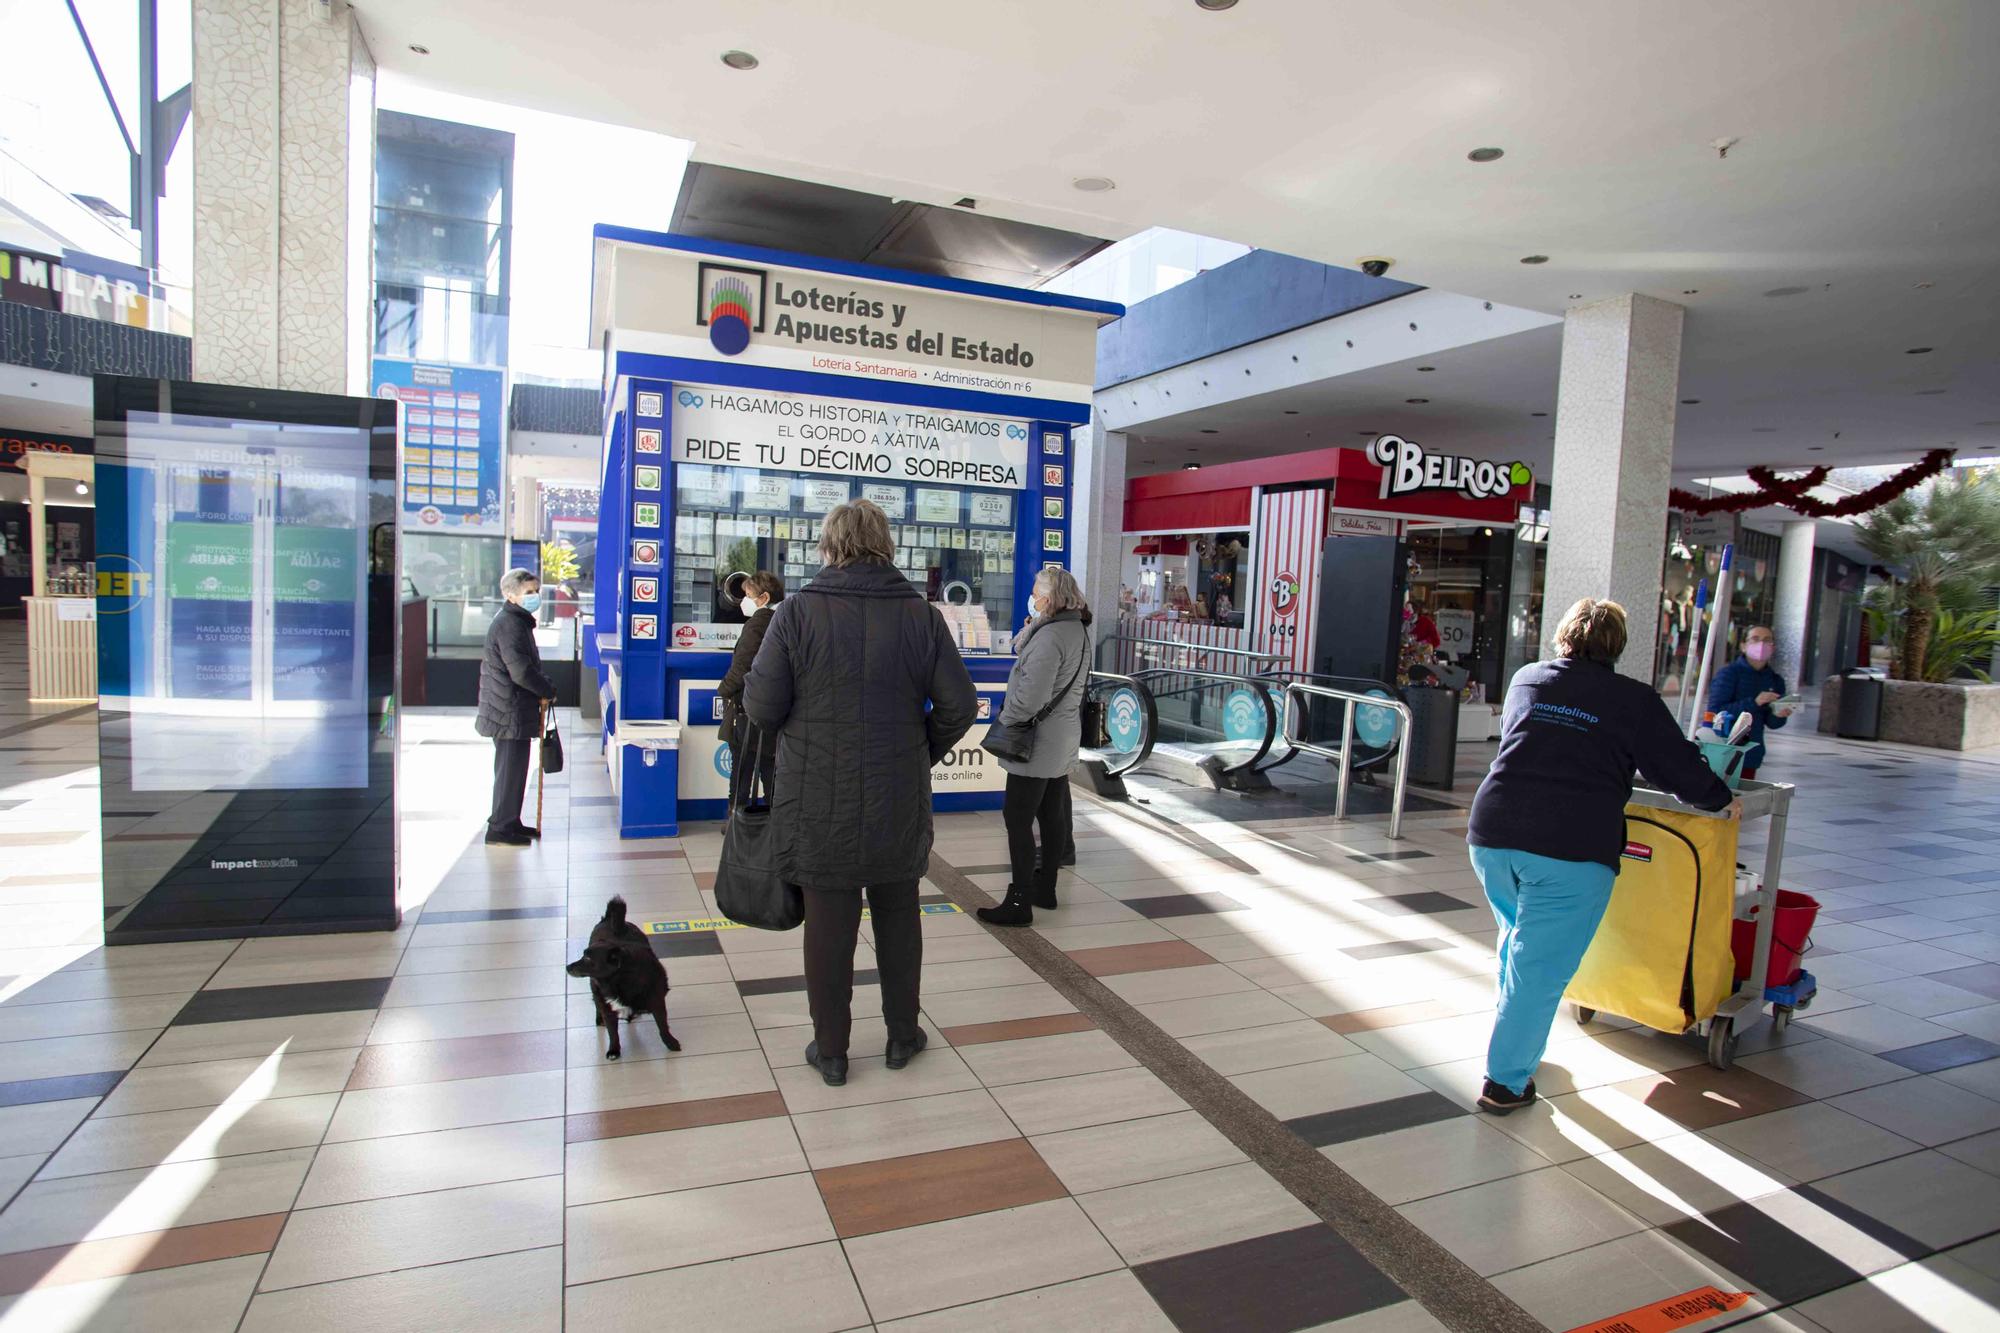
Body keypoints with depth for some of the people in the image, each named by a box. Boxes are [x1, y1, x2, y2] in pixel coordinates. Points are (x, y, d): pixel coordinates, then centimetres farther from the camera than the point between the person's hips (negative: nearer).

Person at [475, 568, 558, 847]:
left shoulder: (518, 622, 15)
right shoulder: (509, 625, -18)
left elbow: (531, 665, 22)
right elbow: (521, 672, -24)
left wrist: (545, 684, 6)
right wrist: (549, 690, -11)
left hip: (512, 711, 11)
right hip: (510, 712, -11)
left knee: (513, 768, 17)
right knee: (511, 769, -3)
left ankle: (510, 823, 28)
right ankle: (500, 829, 6)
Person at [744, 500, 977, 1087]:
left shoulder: (797, 611, -11)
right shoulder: (921, 614, -4)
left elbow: (762, 707, -11)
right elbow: (959, 705, -4)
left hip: (819, 803, -2)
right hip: (898, 802, 2)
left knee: (829, 923, 10)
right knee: (898, 916, 19)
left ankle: (830, 1050, 24)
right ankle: (903, 1035, 32)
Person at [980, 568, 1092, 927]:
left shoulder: (1050, 636, -22)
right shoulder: (1077, 630, 10)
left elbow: (1031, 696, -26)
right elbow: (1022, 650, 14)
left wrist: (1005, 719, -13)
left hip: (1037, 741, -10)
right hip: (1062, 739, 10)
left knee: (1017, 818, -4)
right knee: (1052, 814, 17)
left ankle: (1019, 903, 0)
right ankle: (1045, 887, 29)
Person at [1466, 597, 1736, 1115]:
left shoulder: (1526, 679, 16)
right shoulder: (1635, 700, 5)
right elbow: (1681, 769, 9)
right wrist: (1720, 800, 29)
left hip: (1493, 832, 5)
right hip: (1572, 846, -4)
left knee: (1517, 940, 27)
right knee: (1541, 965, 3)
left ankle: (1516, 1039, 44)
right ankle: (1505, 1083, 8)